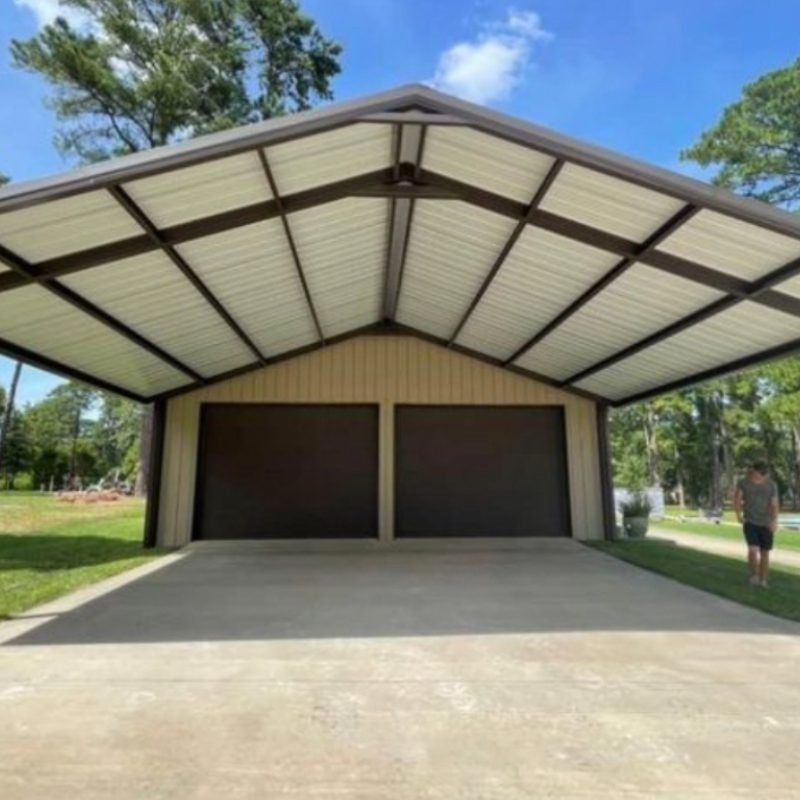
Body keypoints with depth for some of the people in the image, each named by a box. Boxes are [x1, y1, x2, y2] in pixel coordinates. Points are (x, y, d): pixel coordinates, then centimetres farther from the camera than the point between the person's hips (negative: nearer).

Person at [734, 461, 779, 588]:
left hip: (766, 524, 1)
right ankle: (754, 574, 4)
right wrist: (739, 515, -4)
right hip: (750, 522, -1)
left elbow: (774, 505, -7)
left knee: (765, 552, 7)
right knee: (753, 549, -16)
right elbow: (737, 499, 7)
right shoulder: (743, 483, -4)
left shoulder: (771, 486, -3)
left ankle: (763, 579, 21)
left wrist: (774, 521, -22)